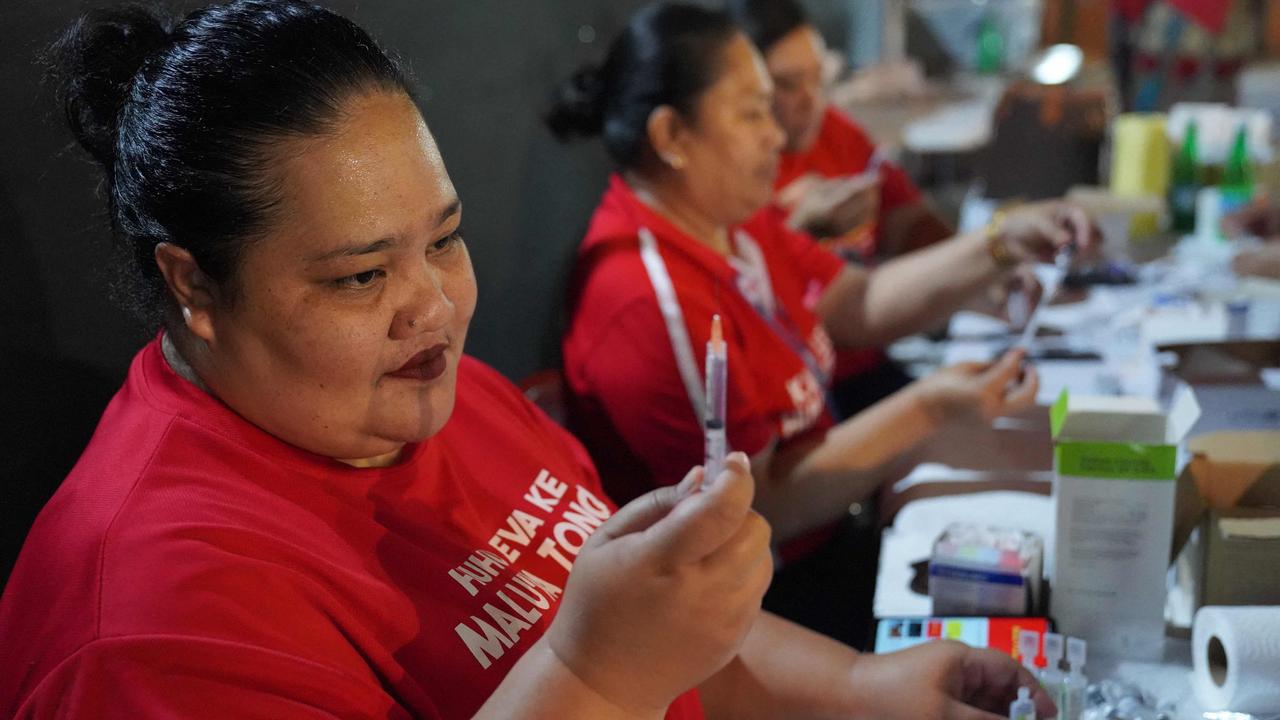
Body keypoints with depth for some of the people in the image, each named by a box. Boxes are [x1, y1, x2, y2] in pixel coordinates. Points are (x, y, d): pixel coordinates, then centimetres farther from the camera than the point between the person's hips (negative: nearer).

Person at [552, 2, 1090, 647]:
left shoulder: (729, 223, 1)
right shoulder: (652, 303, -28)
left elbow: (861, 304, 9)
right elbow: (754, 512, -22)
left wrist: (1001, 247, -3)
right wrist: (926, 410, -23)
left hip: (821, 537, 9)